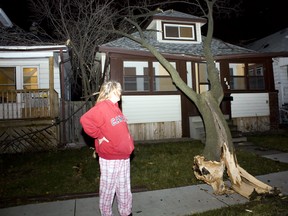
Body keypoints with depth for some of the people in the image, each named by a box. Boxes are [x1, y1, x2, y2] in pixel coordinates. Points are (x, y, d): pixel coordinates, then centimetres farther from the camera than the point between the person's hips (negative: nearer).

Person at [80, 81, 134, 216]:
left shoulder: (115, 107, 12)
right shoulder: (101, 107, -16)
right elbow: (85, 120, -28)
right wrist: (99, 136, -20)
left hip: (124, 156, 9)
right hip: (110, 158, -8)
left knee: (124, 188, 19)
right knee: (108, 189, 8)